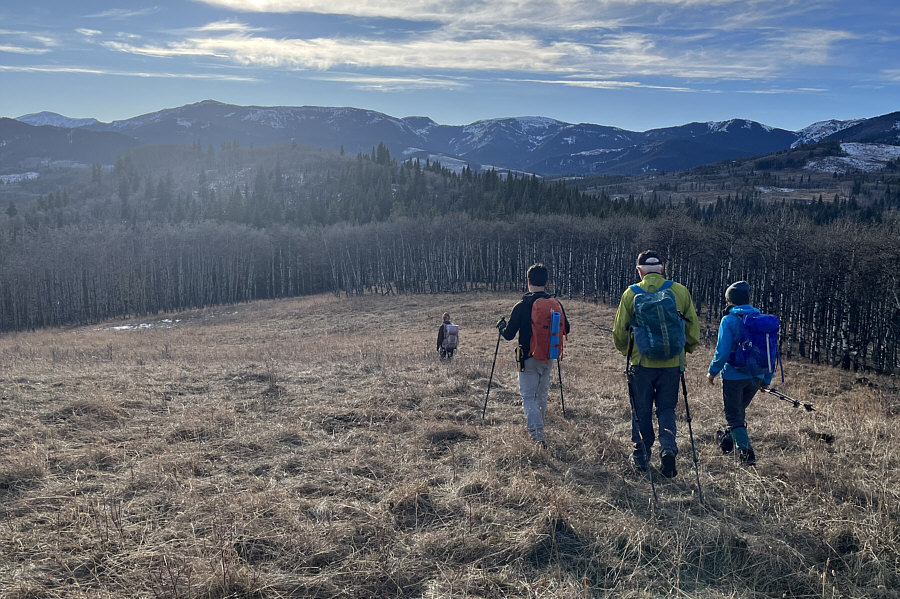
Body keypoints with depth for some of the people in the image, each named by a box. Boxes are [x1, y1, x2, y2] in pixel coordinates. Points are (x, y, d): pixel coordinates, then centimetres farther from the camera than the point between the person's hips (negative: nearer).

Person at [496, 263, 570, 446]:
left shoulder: (522, 306, -13)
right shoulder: (557, 304, -1)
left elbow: (509, 335, -10)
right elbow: (566, 329, 10)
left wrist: (501, 327, 12)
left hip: (529, 359, -4)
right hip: (549, 358, 5)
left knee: (529, 397, 0)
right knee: (542, 395, 20)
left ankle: (538, 437, -11)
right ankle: (536, 428, 35)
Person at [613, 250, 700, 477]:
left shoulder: (631, 294, -3)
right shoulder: (680, 292, 0)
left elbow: (619, 332, 2)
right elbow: (693, 329, 6)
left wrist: (627, 351, 21)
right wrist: (686, 349, 23)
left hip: (642, 363, -1)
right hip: (672, 364, 1)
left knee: (641, 412, 12)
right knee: (666, 409, 15)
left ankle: (641, 457, 20)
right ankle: (668, 448, -5)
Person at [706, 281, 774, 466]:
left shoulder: (729, 320, -11)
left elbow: (722, 351, -16)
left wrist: (713, 372, -1)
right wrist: (766, 380, 17)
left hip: (734, 376, -6)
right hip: (756, 377, 6)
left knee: (734, 415, 3)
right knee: (739, 410, 24)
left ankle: (745, 450, -7)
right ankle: (728, 439, 40)